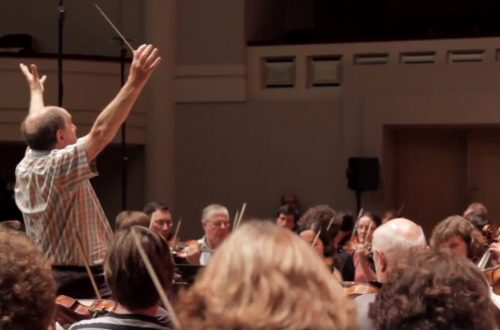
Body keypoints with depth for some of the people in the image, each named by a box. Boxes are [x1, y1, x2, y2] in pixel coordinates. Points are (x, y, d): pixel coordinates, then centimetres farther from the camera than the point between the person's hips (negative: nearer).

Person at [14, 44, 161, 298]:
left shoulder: (24, 169, 7)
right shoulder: (58, 167, -18)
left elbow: (38, 127, 27)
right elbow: (100, 132, -29)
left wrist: (36, 91, 46)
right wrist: (135, 82, -34)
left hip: (44, 280, 10)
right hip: (83, 281, -10)